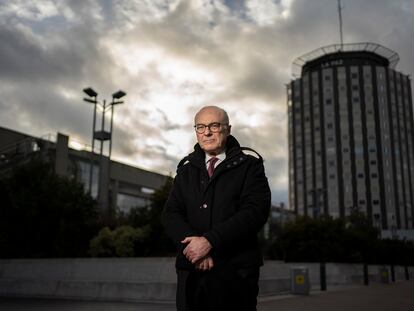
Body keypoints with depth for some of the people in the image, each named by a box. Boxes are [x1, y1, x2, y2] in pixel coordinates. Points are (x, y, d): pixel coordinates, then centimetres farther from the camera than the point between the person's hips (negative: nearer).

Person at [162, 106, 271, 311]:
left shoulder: (248, 162, 1)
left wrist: (209, 241, -18)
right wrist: (193, 245, -14)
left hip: (236, 270, -3)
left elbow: (256, 211, -11)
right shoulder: (187, 167, 12)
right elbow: (171, 214, 5)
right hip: (191, 269, 3)